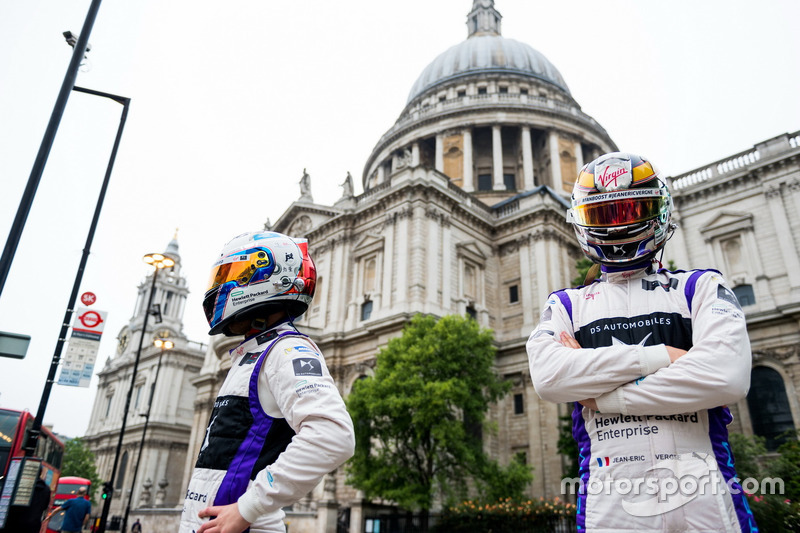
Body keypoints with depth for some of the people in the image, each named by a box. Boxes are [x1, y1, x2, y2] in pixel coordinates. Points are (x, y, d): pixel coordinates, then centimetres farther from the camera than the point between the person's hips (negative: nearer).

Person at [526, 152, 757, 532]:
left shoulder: (701, 288, 6)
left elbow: (726, 376, -13)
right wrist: (659, 356, -14)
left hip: (704, 495, 0)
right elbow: (548, 377, -11)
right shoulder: (566, 305, 8)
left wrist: (599, 394, -10)